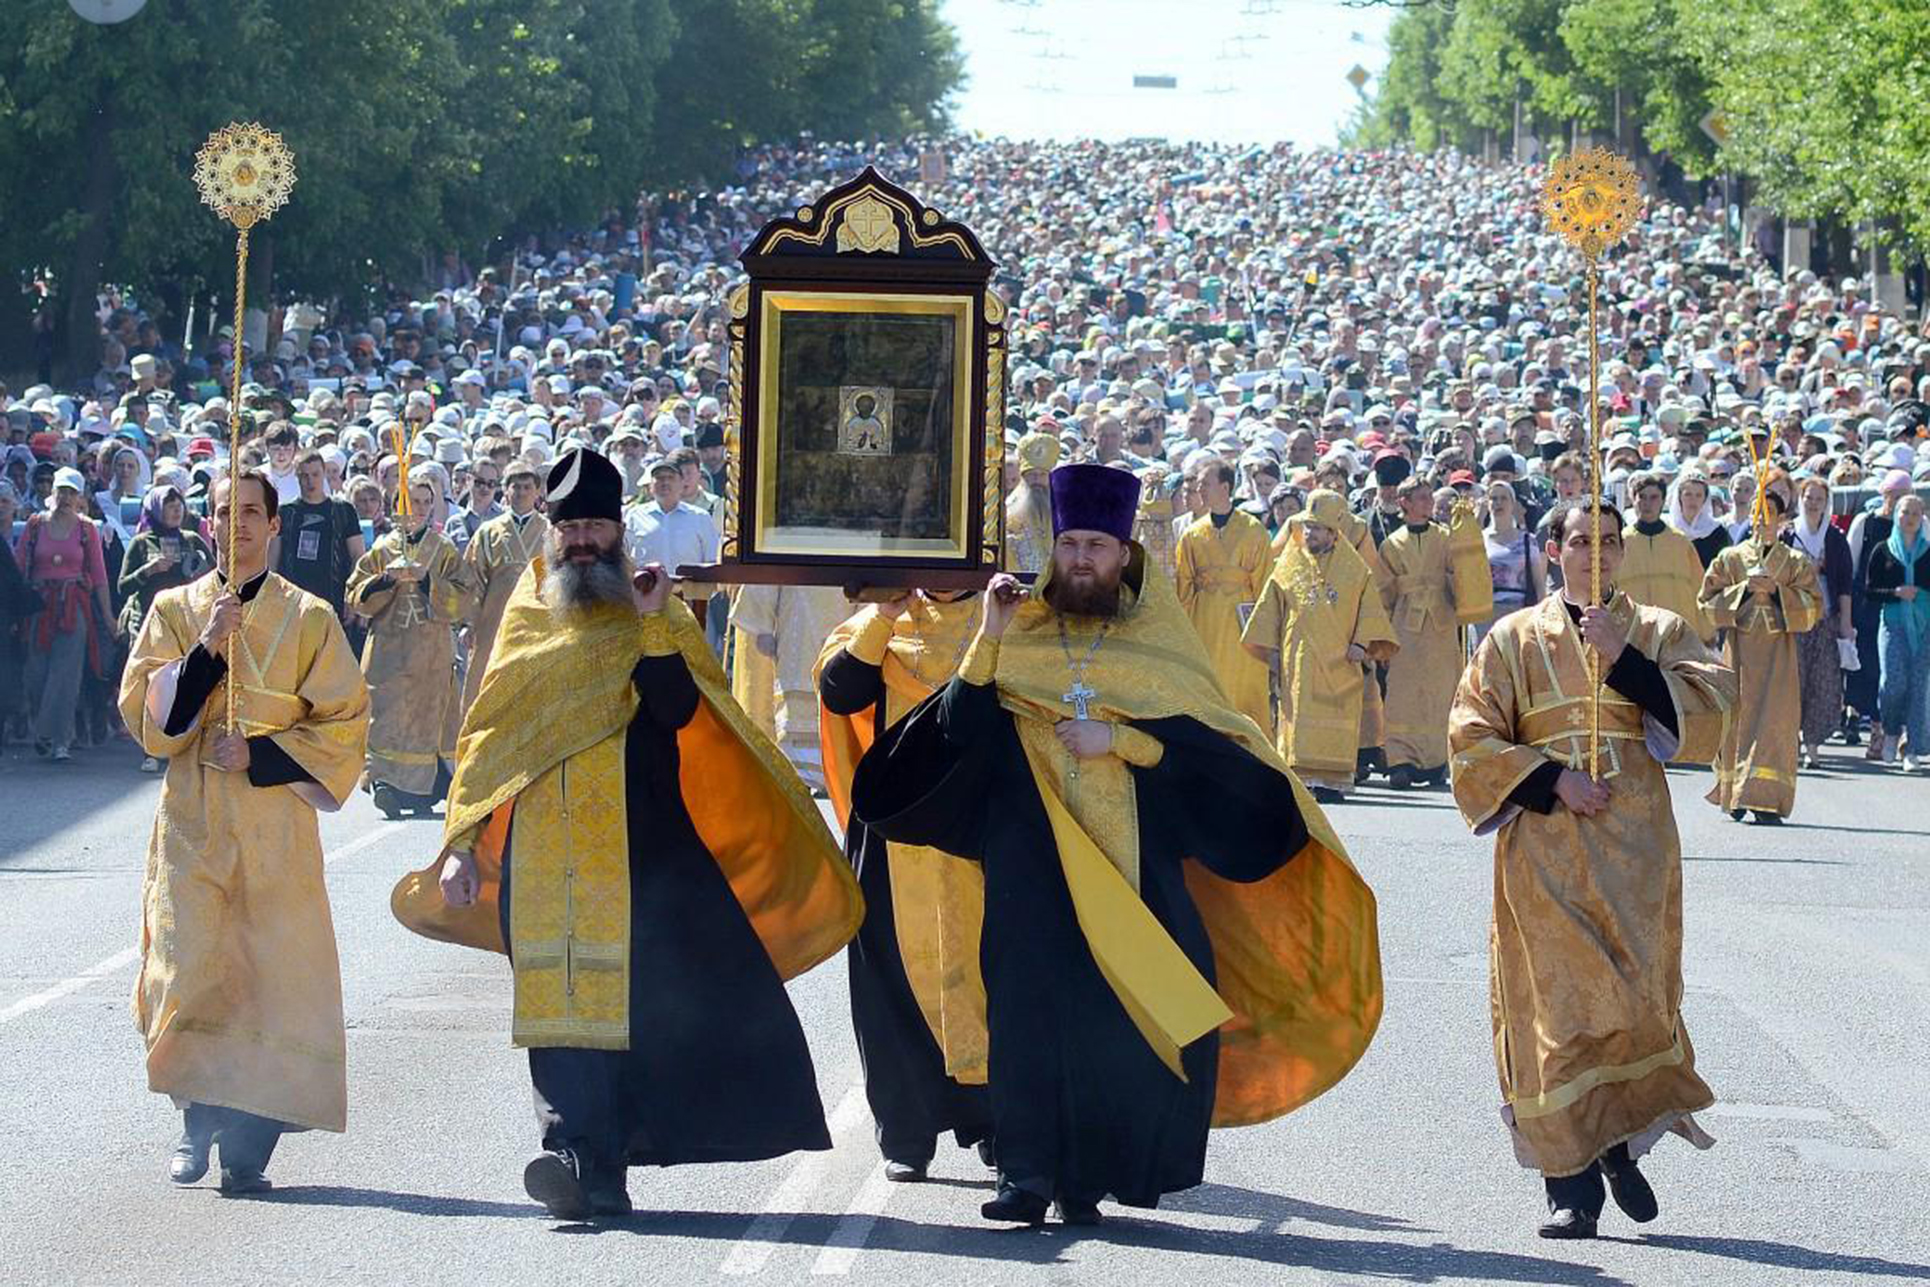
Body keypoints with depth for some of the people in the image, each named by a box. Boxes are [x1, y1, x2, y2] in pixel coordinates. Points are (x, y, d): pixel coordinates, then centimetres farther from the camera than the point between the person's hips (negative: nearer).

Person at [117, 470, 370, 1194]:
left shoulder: (309, 619, 6)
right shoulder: (174, 610, 9)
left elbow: (343, 726, 4)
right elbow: (146, 711, -1)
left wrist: (261, 754, -8)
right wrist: (209, 650, -14)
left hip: (276, 822, 0)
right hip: (192, 824, 0)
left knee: (274, 978, -5)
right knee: (189, 972, -10)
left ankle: (249, 1145, 0)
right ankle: (199, 1121, 7)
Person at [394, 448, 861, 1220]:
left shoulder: (659, 618, 8)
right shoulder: (525, 622, 15)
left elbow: (677, 708, -9)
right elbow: (486, 737, 16)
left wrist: (653, 627, -19)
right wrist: (461, 844, 8)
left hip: (638, 847, -2)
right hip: (542, 853, 2)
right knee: (562, 1004, -9)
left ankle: (593, 1162, 2)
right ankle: (587, 1162, -16)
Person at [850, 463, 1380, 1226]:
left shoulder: (1159, 647, 9)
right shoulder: (1021, 636, 11)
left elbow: (1212, 746, 1)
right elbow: (958, 730, -1)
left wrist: (1121, 741, -10)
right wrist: (990, 637, -9)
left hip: (1132, 858, 0)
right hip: (1032, 855, 0)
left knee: (1127, 1011, -8)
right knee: (1030, 999, -12)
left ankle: (1089, 1176, 2)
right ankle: (1029, 1173, -11)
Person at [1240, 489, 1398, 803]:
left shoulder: (1354, 569, 6)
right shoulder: (1288, 567, 9)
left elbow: (1370, 609, 7)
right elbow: (1270, 609, 12)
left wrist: (1362, 644, -5)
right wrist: (1270, 648, 6)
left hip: (1338, 660, -1)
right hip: (1299, 658, 1)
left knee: (1335, 724, -4)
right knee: (1299, 719, -6)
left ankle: (1332, 782, -3)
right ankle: (1302, 778, -5)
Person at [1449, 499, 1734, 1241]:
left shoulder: (1658, 632, 10)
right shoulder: (1514, 640, 8)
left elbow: (1710, 707, -6)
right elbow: (1472, 740, 4)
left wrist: (1624, 658, -15)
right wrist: (1551, 780, -9)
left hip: (1634, 842, 0)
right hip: (1545, 845, 0)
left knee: (1636, 996, -7)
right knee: (1557, 1005, -5)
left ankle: (1622, 1143, 17)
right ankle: (1572, 1184, -2)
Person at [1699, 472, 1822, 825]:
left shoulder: (1797, 563, 8)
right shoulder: (1729, 558, 9)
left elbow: (1812, 608, 1)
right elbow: (1709, 601, 2)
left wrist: (1778, 590, -12)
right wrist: (1745, 588, -10)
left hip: (1778, 652, -1)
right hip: (1739, 647, 1)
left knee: (1774, 721, -10)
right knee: (1736, 718, 2)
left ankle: (1765, 800, -13)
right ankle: (1733, 795, 16)